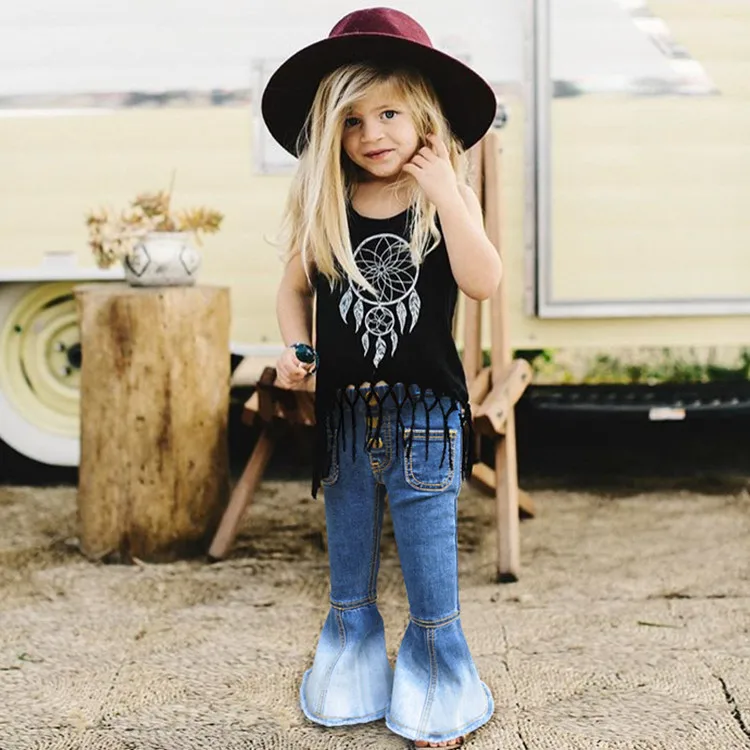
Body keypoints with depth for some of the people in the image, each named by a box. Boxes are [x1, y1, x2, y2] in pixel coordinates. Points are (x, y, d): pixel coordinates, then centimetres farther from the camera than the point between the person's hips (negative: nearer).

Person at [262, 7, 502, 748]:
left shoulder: (447, 199, -5)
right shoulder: (321, 207, 1)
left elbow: (482, 282, -19)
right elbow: (295, 286, 11)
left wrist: (446, 195, -22)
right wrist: (296, 348, -5)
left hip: (422, 414, -3)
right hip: (342, 413, 3)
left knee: (430, 572, 4)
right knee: (349, 579, 17)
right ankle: (351, 683, 34)